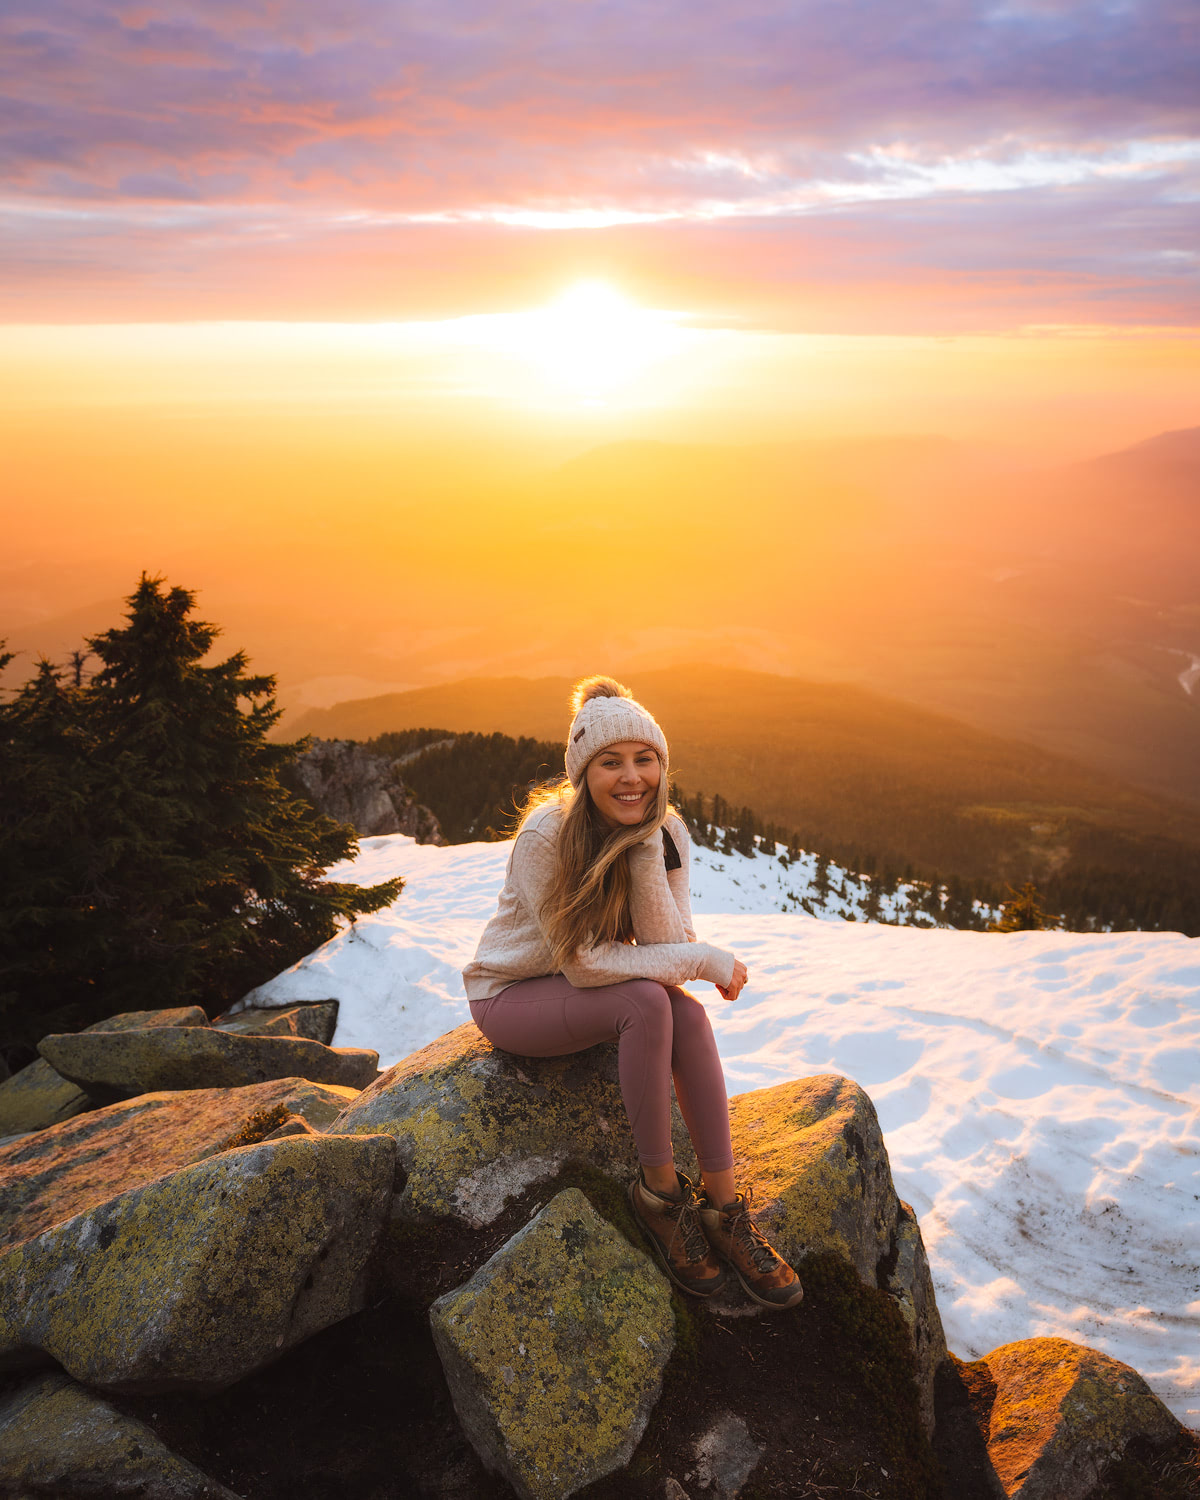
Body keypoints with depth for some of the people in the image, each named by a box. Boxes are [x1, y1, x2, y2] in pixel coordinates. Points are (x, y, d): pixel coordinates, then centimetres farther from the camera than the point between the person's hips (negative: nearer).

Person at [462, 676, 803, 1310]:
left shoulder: (665, 831, -10)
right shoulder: (546, 834, -26)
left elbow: (669, 944, -19)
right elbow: (584, 963, -27)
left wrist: (645, 847, -31)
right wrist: (705, 960, -26)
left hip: (584, 992, 5)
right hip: (510, 993, -5)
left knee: (687, 1013, -25)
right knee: (648, 1001, -30)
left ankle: (723, 1204, -16)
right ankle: (659, 1188, -14)